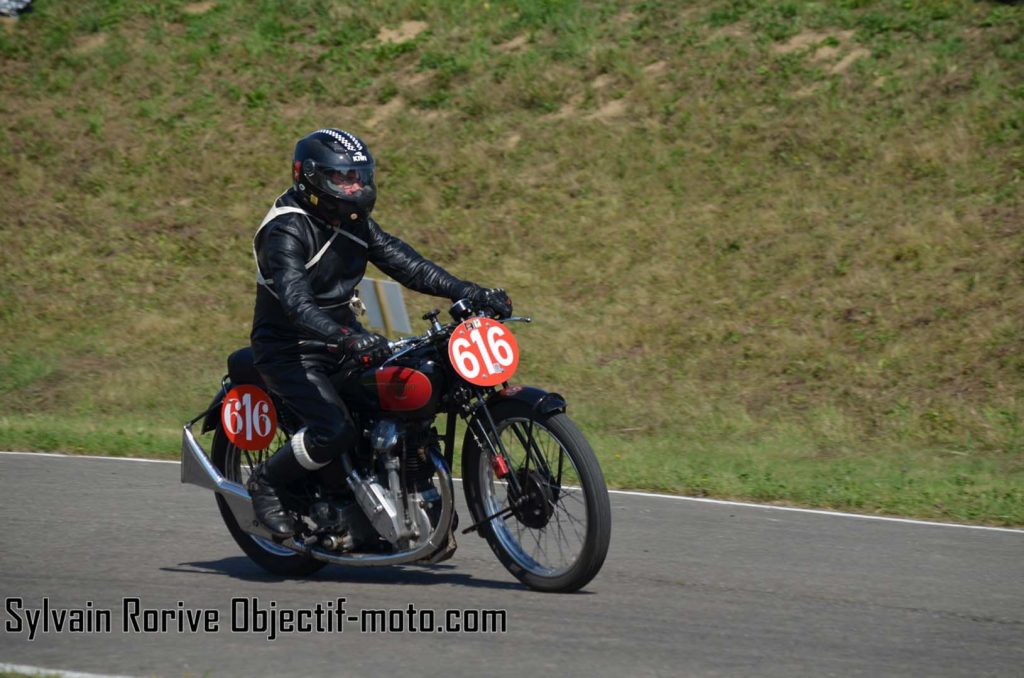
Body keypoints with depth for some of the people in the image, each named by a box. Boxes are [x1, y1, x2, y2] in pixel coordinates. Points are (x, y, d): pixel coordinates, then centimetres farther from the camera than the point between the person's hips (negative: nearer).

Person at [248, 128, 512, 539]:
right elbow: (296, 303, -35)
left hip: (342, 337, 8)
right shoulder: (286, 231, -21)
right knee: (335, 432, -27)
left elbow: (403, 263, 3)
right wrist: (347, 338, -52)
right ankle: (266, 482, -2)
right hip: (290, 349, -8)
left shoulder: (354, 223, 6)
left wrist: (469, 293, -10)